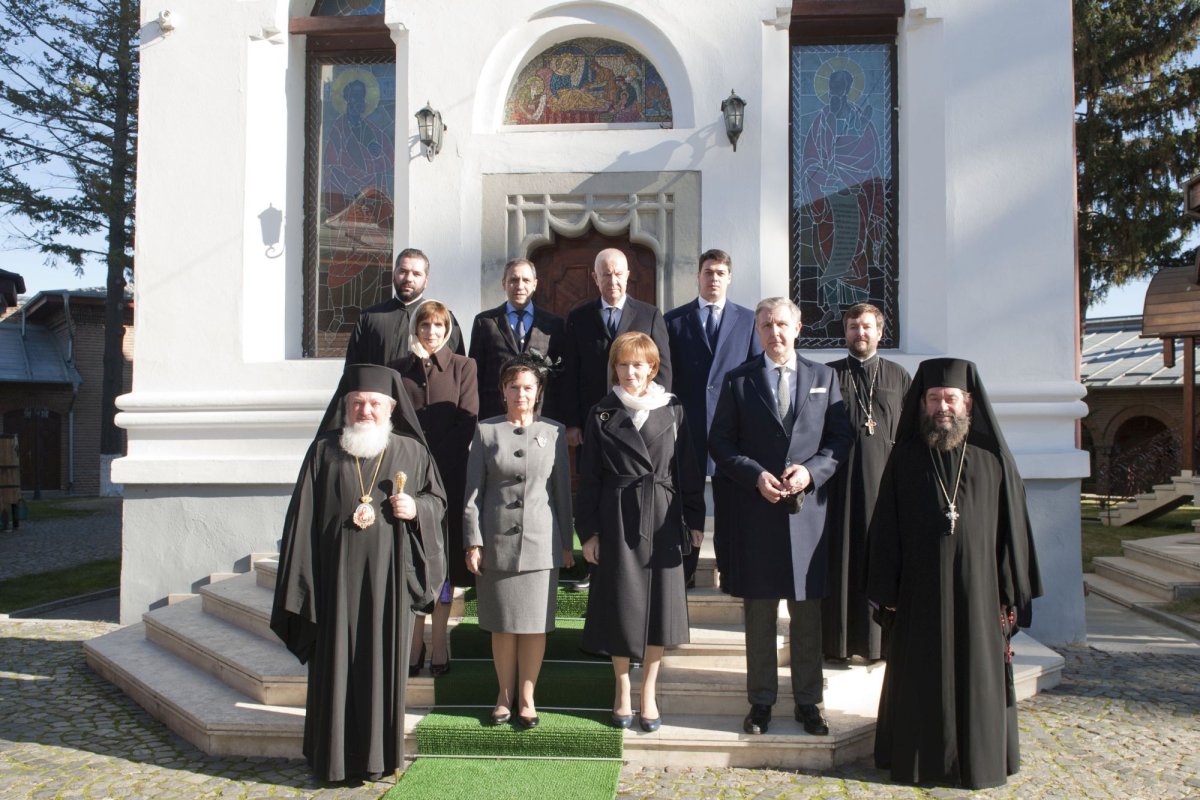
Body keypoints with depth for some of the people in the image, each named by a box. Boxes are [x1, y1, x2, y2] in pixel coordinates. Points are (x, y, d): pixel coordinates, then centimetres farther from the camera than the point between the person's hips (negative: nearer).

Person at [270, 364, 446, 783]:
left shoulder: (411, 452, 3)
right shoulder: (324, 451, 1)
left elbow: (438, 500, 12)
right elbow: (303, 517, 0)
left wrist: (416, 508, -11)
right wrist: (301, 582, -4)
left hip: (389, 576, 1)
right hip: (337, 575, -1)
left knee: (384, 661, 7)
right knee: (336, 662, 5)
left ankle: (379, 753, 21)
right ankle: (333, 756, 19)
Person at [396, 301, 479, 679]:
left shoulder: (462, 367, 4)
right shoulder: (401, 369, 11)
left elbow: (467, 423, -3)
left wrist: (434, 462, -9)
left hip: (448, 477, -2)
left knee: (443, 563, 2)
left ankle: (438, 646, 10)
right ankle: (414, 646, 11)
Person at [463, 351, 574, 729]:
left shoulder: (554, 432, 6)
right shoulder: (486, 431, 5)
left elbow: (562, 490, 8)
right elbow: (473, 490, 3)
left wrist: (566, 542, 7)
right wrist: (473, 542, -2)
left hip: (540, 541, 0)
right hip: (497, 541, 0)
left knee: (535, 624, 3)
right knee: (502, 624, 7)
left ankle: (526, 697, 16)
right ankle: (505, 695, 21)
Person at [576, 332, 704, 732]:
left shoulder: (672, 409, 5)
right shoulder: (602, 413, 2)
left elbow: (687, 467, 6)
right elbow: (589, 475, 2)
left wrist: (694, 519, 2)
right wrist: (587, 530, -2)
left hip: (663, 518, 1)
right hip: (616, 518, -1)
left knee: (660, 601, 4)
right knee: (620, 602, 4)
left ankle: (648, 691, 19)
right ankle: (622, 689, 22)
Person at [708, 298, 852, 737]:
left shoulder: (823, 377, 9)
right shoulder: (738, 380, 5)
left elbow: (841, 438, 5)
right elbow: (720, 443, 2)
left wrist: (811, 471, -11)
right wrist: (755, 475, -13)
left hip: (808, 511, 1)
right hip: (755, 512, -1)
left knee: (808, 614, 8)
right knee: (758, 614, 8)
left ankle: (808, 701, 22)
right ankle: (761, 700, 20)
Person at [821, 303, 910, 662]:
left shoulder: (898, 376, 11)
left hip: (885, 479, 1)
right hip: (840, 480, -1)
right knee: (841, 558, 1)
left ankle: (882, 639, 13)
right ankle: (839, 640, 9)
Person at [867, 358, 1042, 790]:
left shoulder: (993, 460, 0)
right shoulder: (904, 459, 1)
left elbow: (1013, 530, 1)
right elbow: (886, 528, 1)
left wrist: (1010, 596, -2)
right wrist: (887, 591, -3)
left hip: (977, 589, 0)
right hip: (920, 590, 0)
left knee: (977, 677, 8)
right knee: (922, 679, 8)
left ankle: (978, 759, 24)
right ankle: (922, 758, 21)